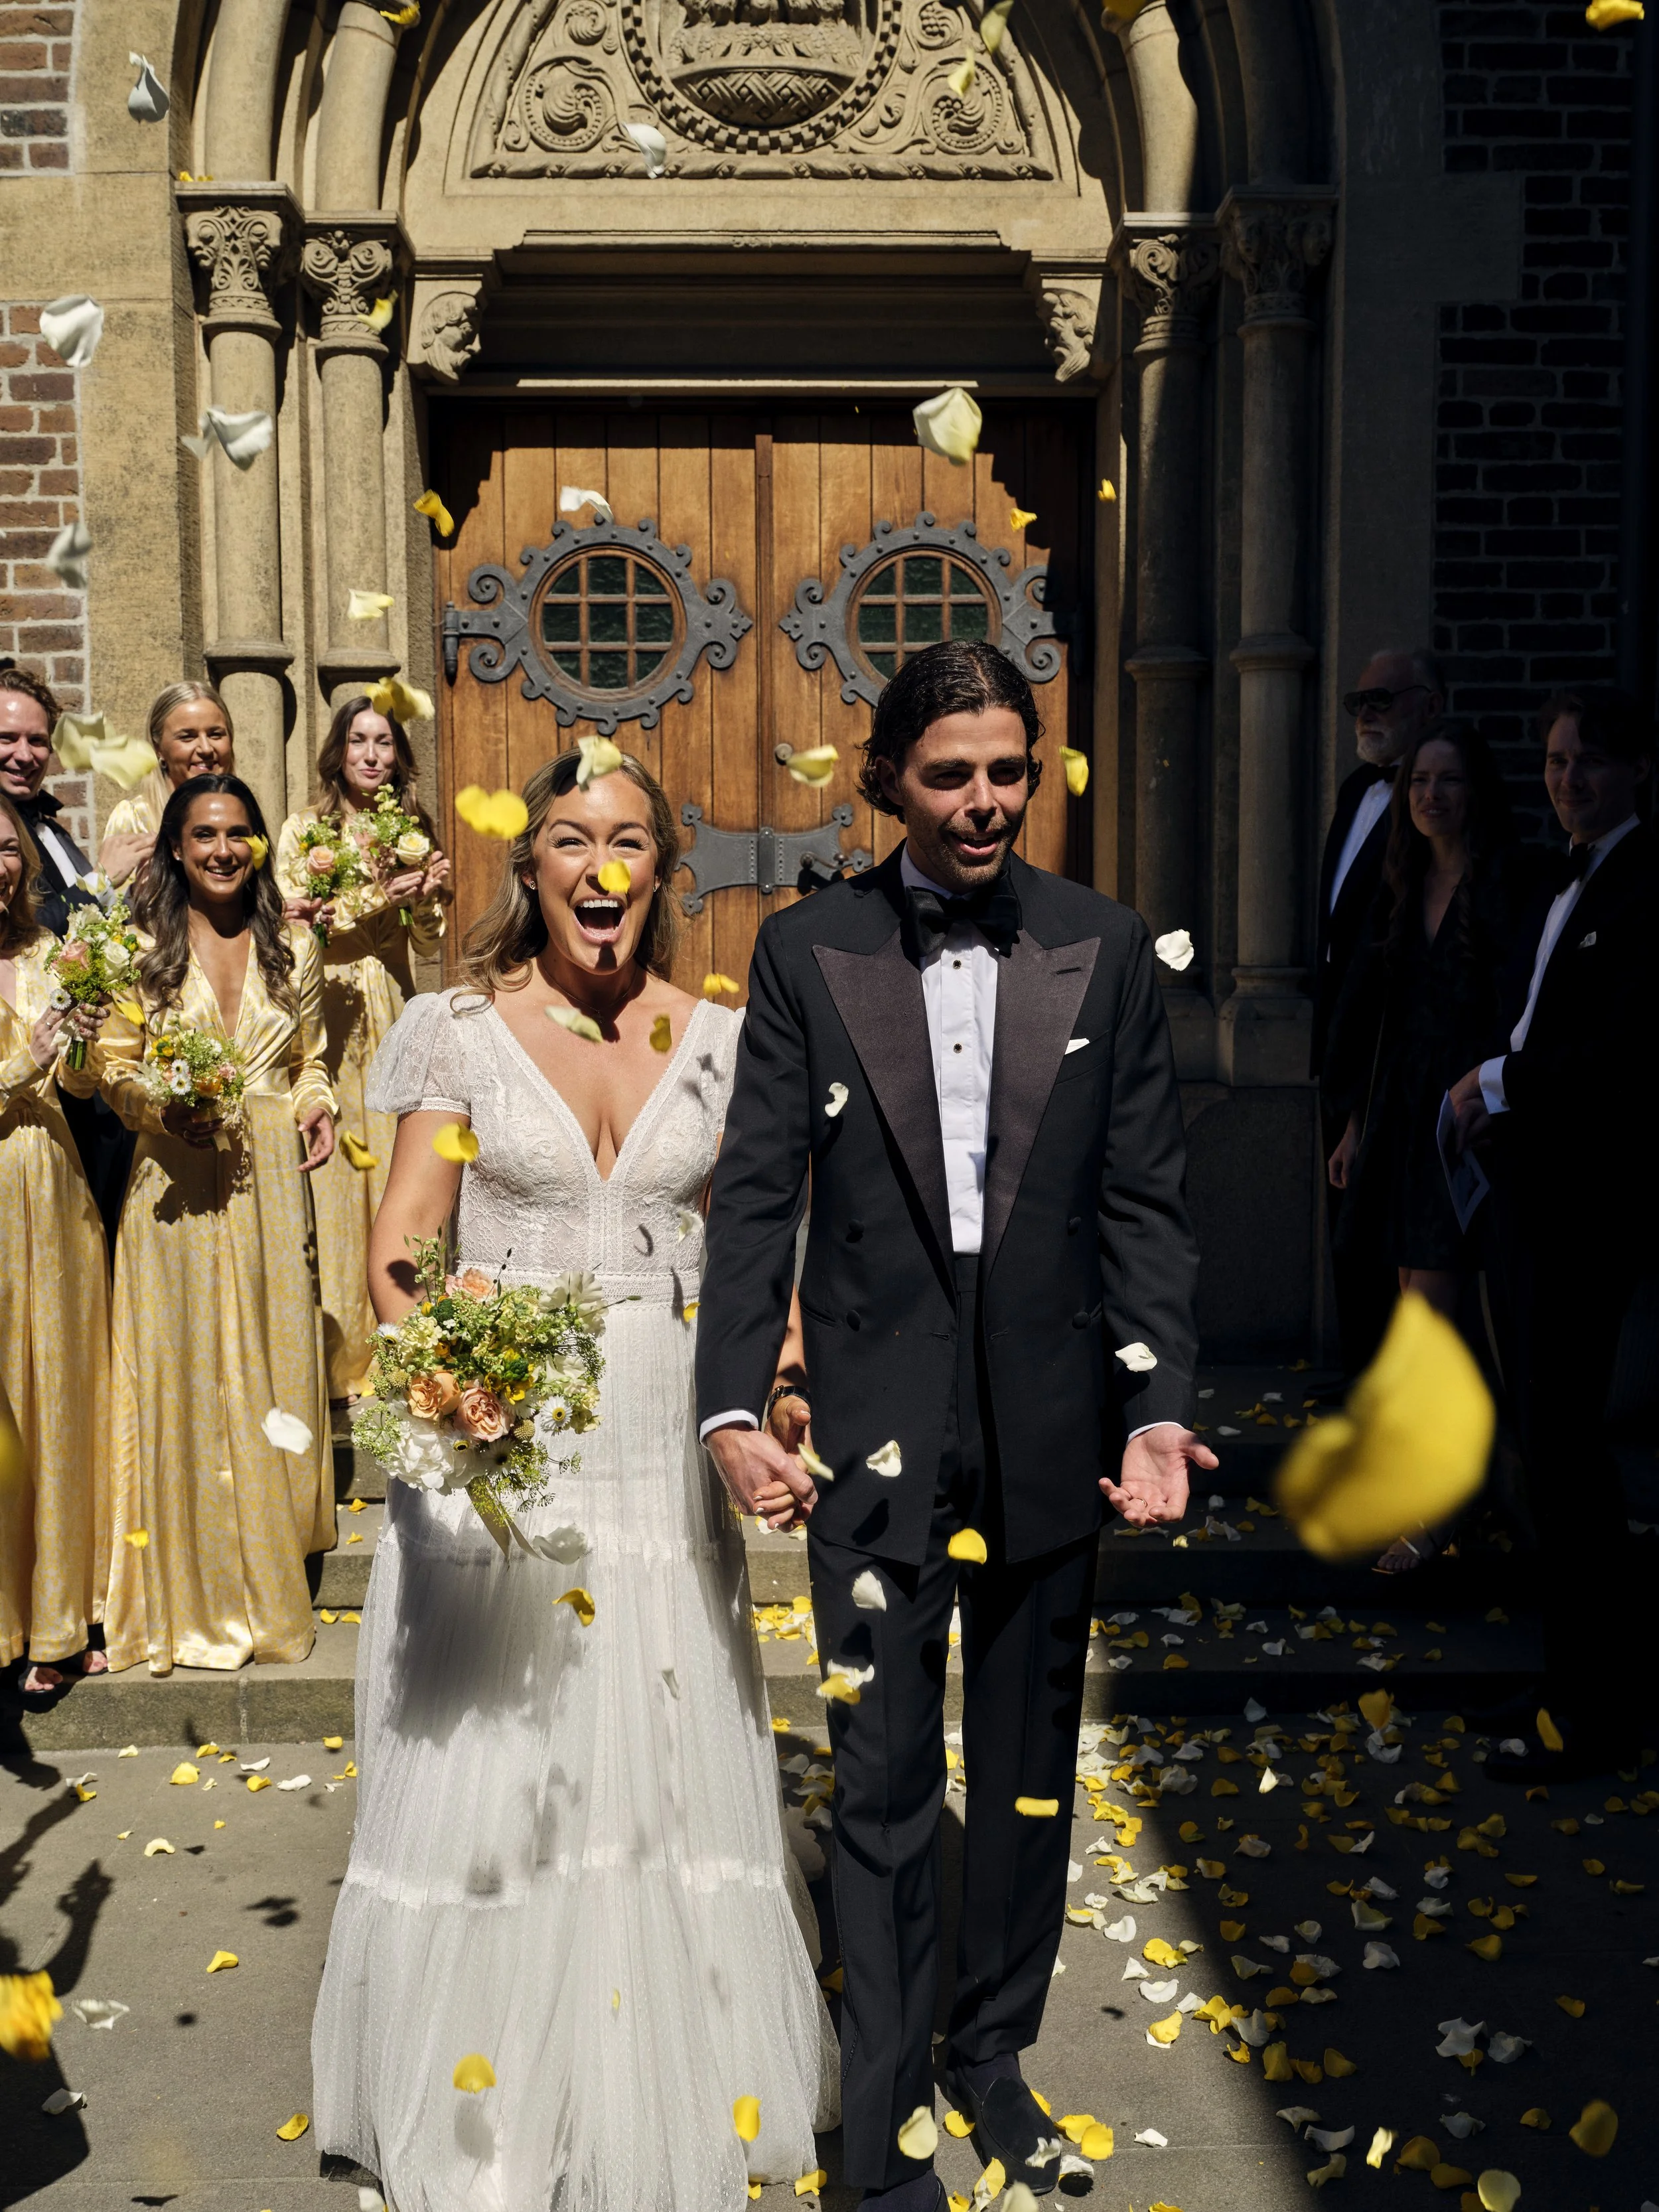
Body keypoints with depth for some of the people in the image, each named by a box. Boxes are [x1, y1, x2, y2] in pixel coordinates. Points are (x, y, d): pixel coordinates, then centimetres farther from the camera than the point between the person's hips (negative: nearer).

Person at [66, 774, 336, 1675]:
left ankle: (269, 1580, 20)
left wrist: (315, 1106, -4)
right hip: (176, 1185, -2)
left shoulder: (292, 949, 10)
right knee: (183, 1376, 0)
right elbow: (108, 1067, 0)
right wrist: (164, 1105, -18)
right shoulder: (142, 948, 1)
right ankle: (192, 1596, 12)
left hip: (270, 1185, 2)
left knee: (273, 1369, 6)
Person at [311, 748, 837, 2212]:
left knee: (664, 1765, 8)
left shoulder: (718, 1040, 5)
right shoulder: (460, 1031, -1)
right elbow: (404, 1242, -4)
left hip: (660, 1449, 2)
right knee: (488, 1771, 3)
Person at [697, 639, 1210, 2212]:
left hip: (1049, 1429, 2)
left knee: (1030, 1769, 17)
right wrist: (731, 1406, -12)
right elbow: (755, 1192, -3)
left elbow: (1145, 1200, 0)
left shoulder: (1105, 952, 2)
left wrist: (1158, 1408, -9)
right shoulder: (806, 952, -1)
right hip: (874, 1426, -2)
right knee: (882, 1783, 5)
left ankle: (994, 2055, 38)